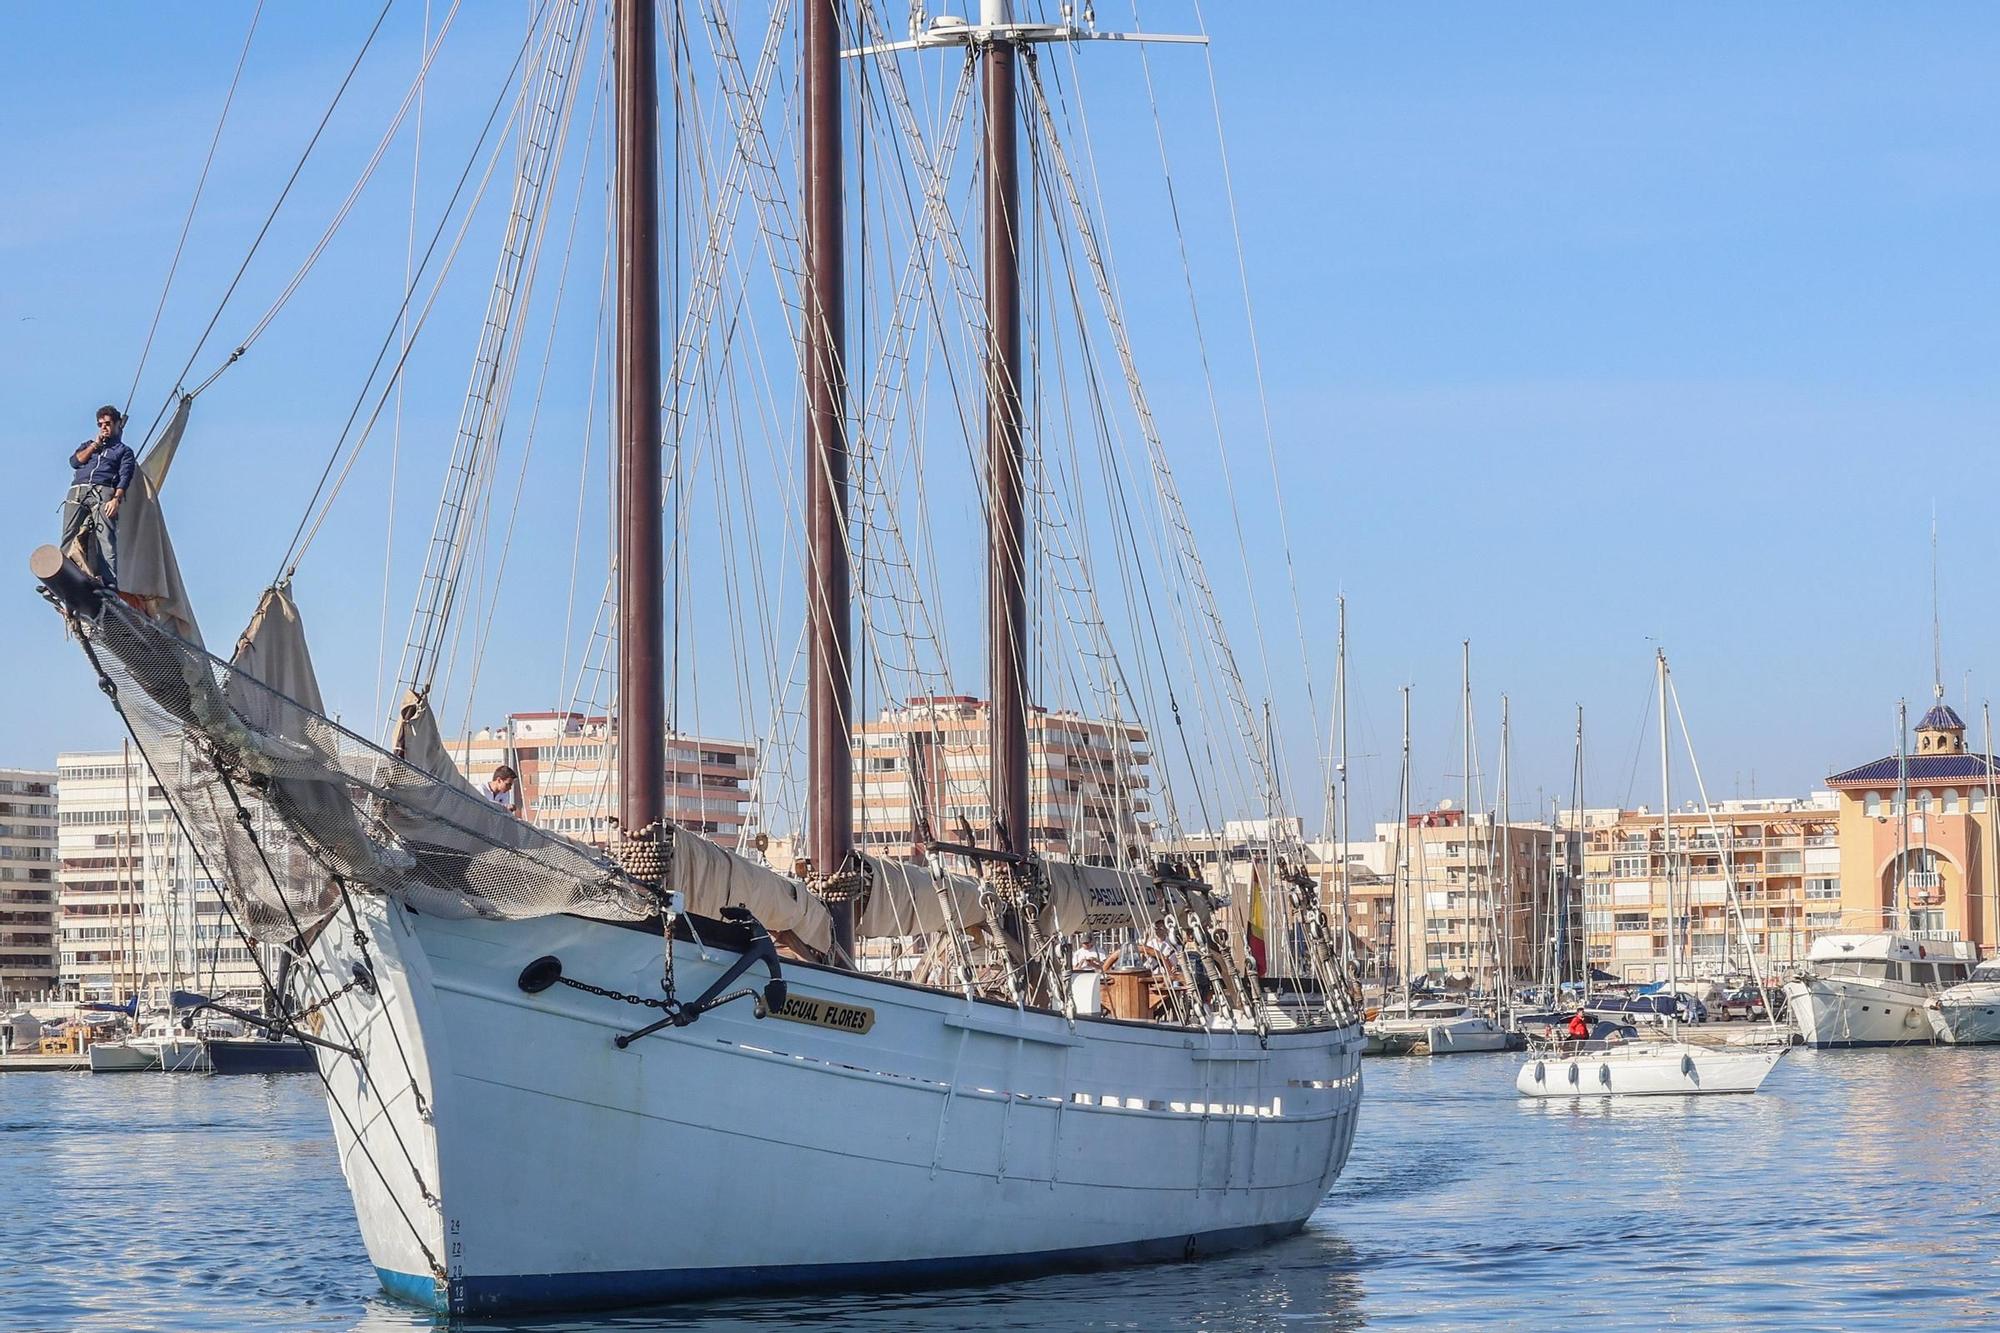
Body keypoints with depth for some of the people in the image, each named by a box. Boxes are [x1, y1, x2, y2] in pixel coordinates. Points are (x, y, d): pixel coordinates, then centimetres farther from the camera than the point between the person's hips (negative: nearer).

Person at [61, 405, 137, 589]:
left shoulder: (123, 451, 21)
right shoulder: (88, 445, 33)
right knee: (69, 537, -12)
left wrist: (117, 499, -13)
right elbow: (74, 461, 13)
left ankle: (110, 584, -29)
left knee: (106, 540, -18)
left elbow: (125, 477, 4)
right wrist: (96, 445, 12)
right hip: (78, 491, 3)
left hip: (103, 493, -3)